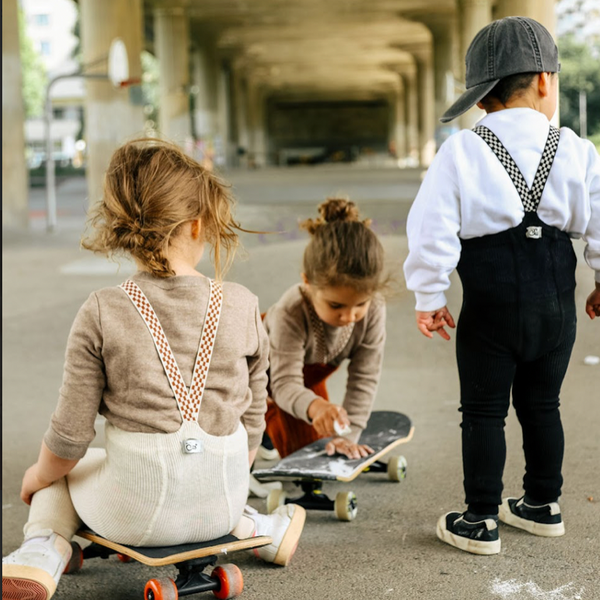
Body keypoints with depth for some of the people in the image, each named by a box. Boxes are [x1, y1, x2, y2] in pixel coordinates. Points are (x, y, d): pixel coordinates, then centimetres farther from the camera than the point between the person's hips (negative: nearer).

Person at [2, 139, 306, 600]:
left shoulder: (101, 314, -11)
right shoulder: (242, 306, -5)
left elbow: (70, 438, -7)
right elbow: (253, 415, 6)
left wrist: (37, 476, 15)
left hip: (135, 509, -4)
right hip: (220, 501, 4)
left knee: (61, 474, 28)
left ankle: (44, 551, 5)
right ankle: (253, 527, 25)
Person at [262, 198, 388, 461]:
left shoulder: (373, 310, -37)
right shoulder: (291, 313, -47)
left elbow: (364, 378, -29)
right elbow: (285, 383, -49)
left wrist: (349, 434, -33)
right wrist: (314, 407, -71)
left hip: (313, 371, 4)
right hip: (268, 367, -4)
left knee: (310, 442, 15)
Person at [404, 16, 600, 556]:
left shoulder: (460, 153, -7)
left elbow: (431, 230, -11)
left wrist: (429, 298, -2)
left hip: (490, 304, -3)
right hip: (555, 299, 3)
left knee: (483, 410, 7)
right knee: (542, 403, 18)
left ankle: (480, 521, 12)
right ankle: (542, 505, 30)